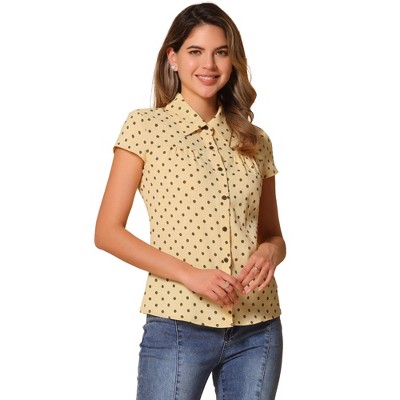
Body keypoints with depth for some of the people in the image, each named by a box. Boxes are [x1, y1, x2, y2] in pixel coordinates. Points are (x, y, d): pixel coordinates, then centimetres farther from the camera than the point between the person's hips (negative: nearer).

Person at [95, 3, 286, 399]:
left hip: (258, 330, 4)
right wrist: (189, 274, -14)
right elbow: (107, 232, -3)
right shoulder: (145, 126, 0)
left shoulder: (255, 141, 11)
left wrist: (270, 252, -6)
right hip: (179, 324, -3)